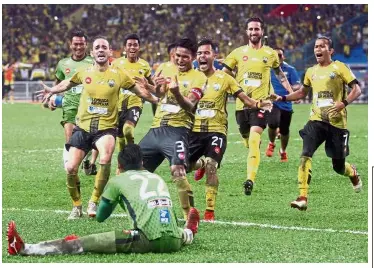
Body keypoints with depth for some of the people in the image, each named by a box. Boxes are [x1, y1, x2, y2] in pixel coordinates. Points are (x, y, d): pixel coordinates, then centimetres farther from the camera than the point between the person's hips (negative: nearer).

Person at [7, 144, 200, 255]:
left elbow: (100, 217, 23)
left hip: (147, 239, -5)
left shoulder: (117, 182, 13)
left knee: (83, 244, -10)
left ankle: (25, 249, -14)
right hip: (172, 242, 5)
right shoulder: (157, 178, 25)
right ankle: (188, 233, 78)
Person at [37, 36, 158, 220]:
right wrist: (52, 91, 18)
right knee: (71, 168, -7)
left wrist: (157, 100, 8)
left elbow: (138, 91, 11)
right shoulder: (84, 73, 4)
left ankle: (94, 202, -13)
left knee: (105, 159, -31)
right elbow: (68, 84, 25)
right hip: (83, 127, 3)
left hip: (106, 127, -2)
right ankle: (76, 206, 18)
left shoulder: (118, 75, -1)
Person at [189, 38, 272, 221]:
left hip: (216, 129, -3)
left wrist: (258, 104, -20)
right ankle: (200, 164, 36)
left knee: (211, 166, -19)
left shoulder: (224, 78, 3)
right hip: (195, 130, 3)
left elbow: (244, 98, 1)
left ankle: (210, 211, -12)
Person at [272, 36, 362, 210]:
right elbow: (302, 92, 27)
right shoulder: (311, 71, 12)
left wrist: (344, 103, -25)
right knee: (305, 155, -21)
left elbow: (356, 89, -8)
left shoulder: (339, 68, -5)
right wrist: (283, 98, 12)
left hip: (337, 122, -4)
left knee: (338, 166, 7)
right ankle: (303, 198, -25)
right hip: (316, 121, 4)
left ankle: (353, 173, 45)